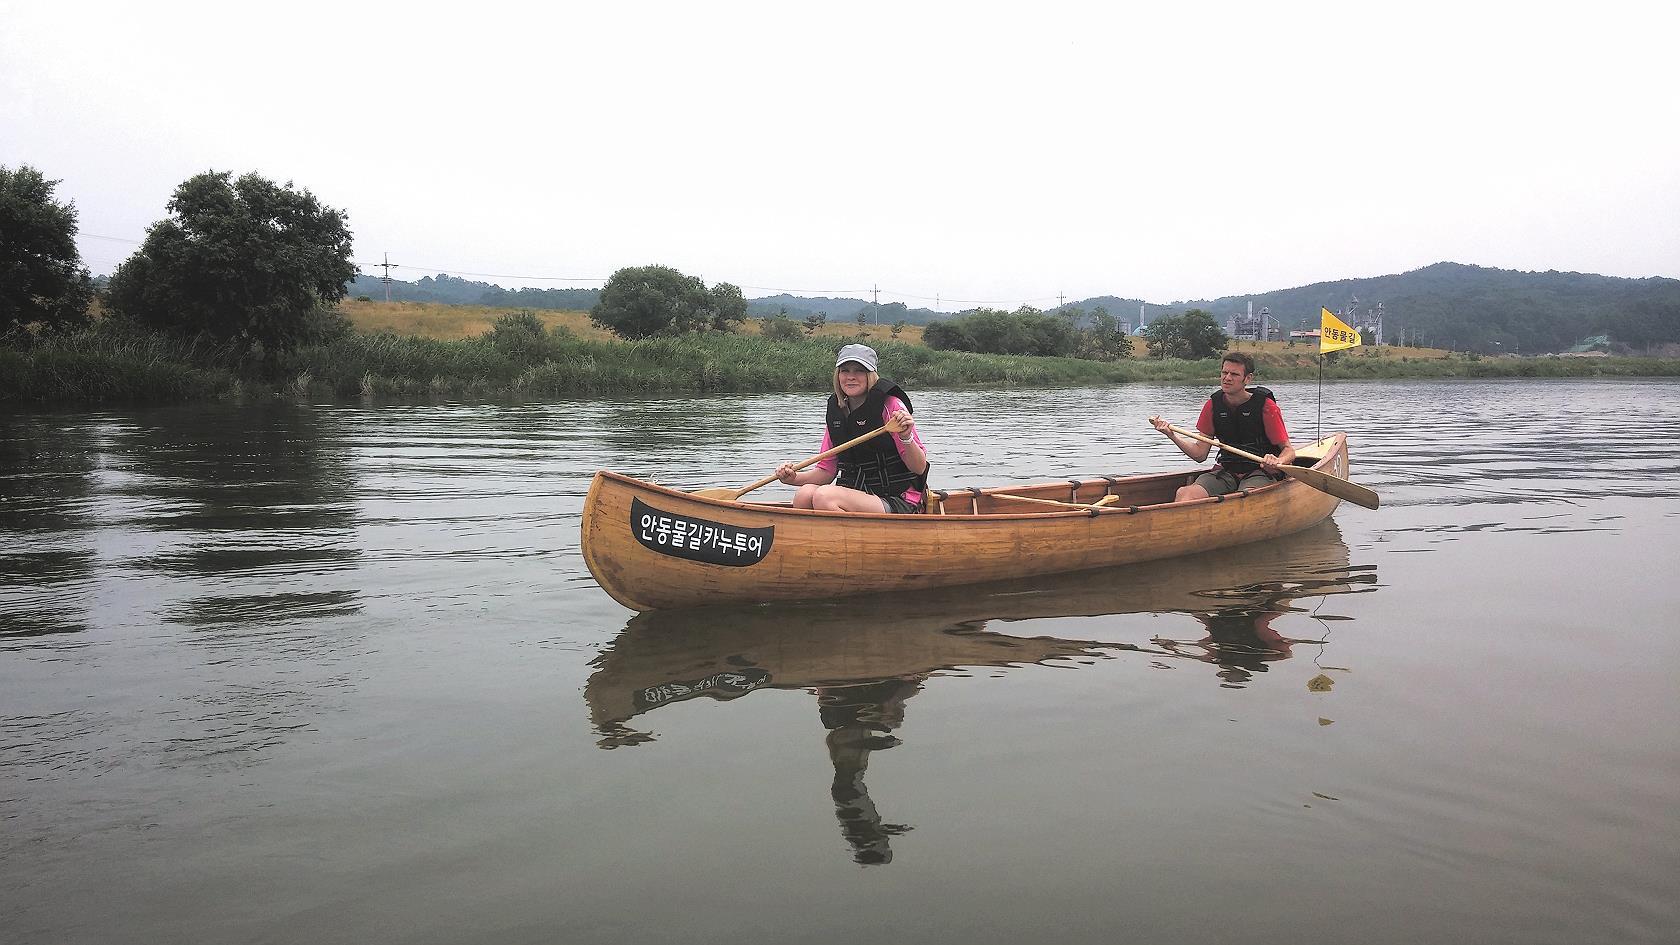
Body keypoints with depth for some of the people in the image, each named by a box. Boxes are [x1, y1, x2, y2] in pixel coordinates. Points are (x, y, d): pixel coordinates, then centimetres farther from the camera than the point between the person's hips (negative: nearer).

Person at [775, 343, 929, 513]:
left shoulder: (890, 405, -8)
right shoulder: (835, 411, 9)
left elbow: (920, 469, -10)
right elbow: (827, 471, 14)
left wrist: (906, 438, -28)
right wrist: (795, 478, -4)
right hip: (856, 495, 5)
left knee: (824, 495, -28)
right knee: (804, 494, -23)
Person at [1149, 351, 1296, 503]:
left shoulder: (1265, 406, -6)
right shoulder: (1213, 405, 5)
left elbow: (1289, 450, -3)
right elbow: (1200, 454, 6)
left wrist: (1277, 462, -27)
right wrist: (1172, 435, -8)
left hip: (1261, 472, -4)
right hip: (1226, 471, 4)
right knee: (1184, 493, -26)